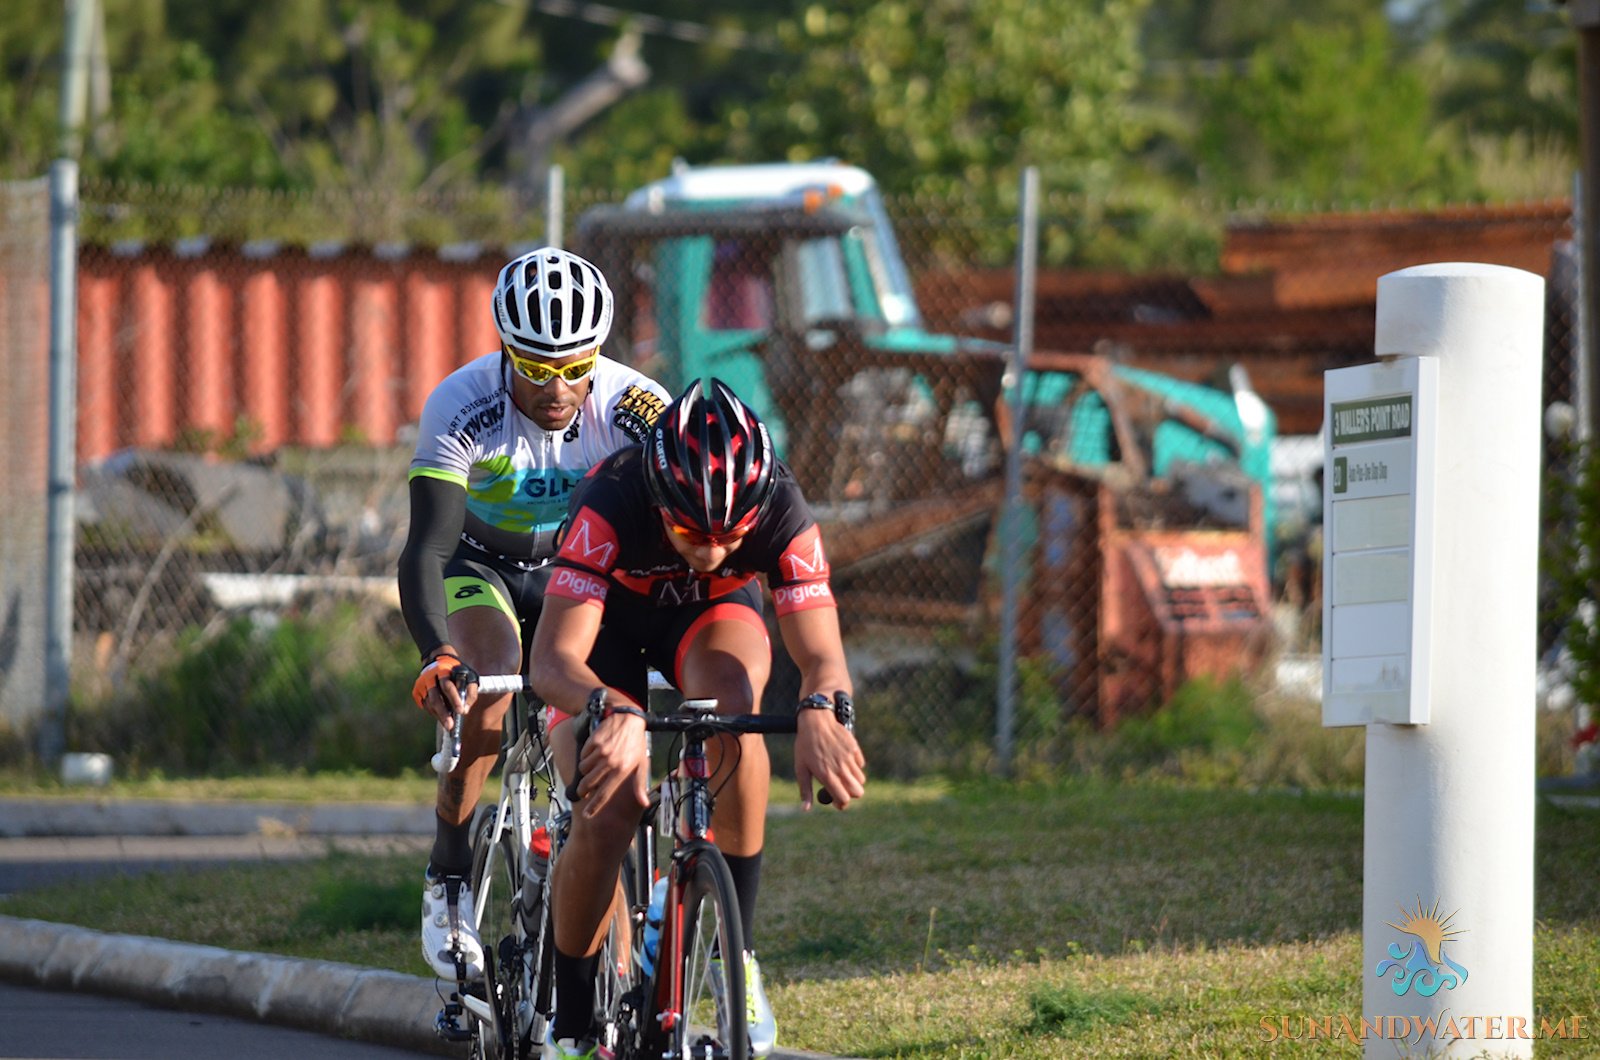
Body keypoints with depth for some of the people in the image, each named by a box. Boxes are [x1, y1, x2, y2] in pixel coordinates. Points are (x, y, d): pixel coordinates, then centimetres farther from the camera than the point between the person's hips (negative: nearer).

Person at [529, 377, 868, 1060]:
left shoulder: (780, 513, -34)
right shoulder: (612, 504, -40)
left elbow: (821, 654, -36)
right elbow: (552, 659, -46)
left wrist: (821, 710, -60)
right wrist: (616, 712, -67)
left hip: (712, 614, 1)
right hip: (607, 618, -1)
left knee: (733, 703, -34)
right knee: (606, 816, -22)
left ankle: (737, 949, -21)